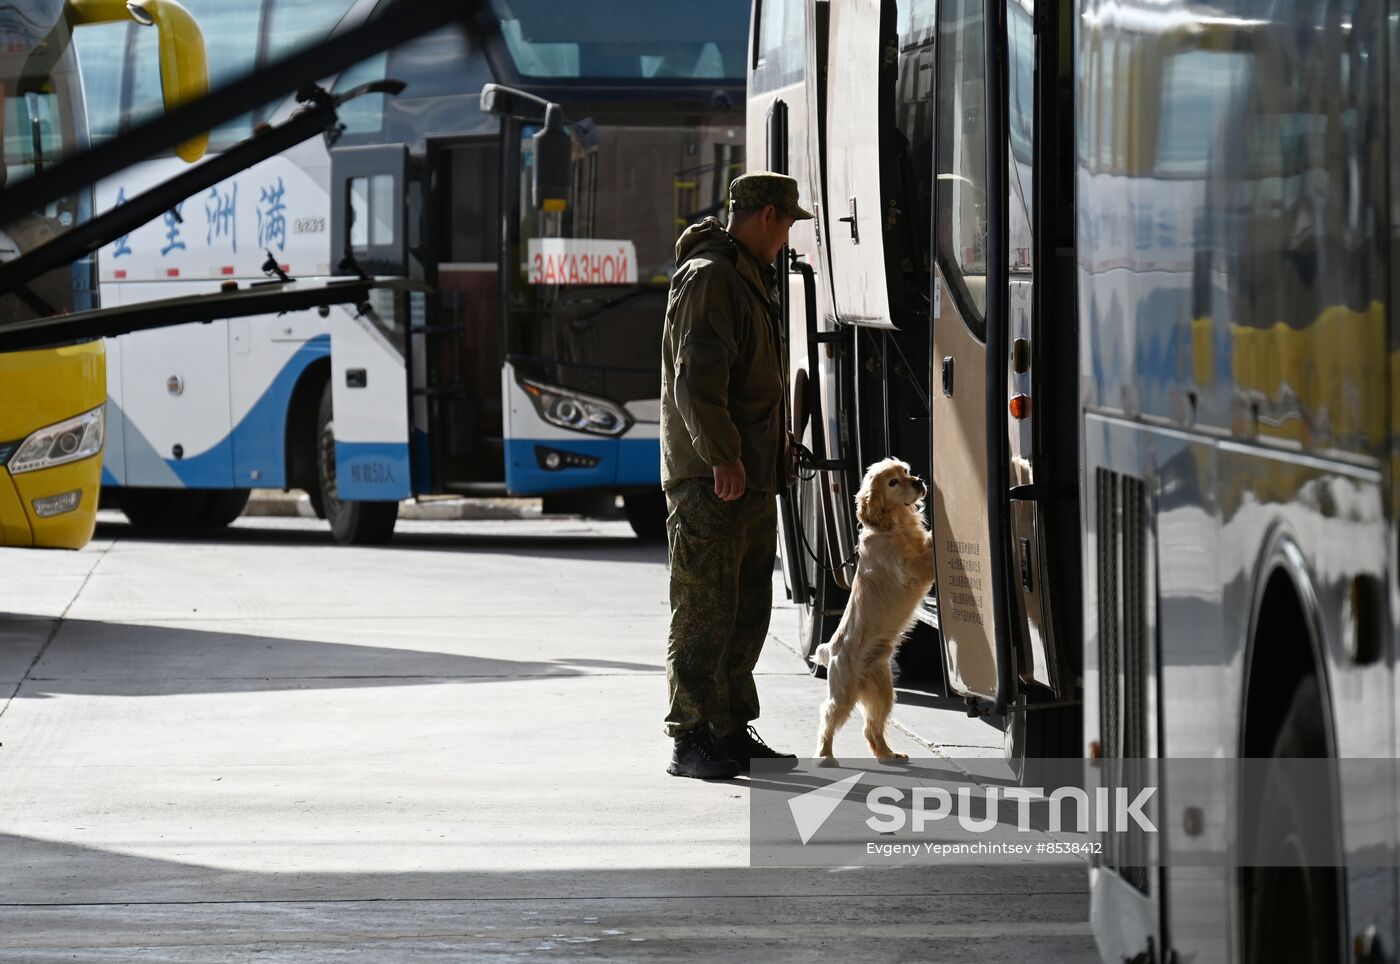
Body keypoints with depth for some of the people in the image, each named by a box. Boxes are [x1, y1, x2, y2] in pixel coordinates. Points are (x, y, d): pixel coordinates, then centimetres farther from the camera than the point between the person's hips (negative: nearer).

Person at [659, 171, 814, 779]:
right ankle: (691, 741, -8)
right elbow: (696, 380, -22)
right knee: (705, 611, -9)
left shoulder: (749, 279, 21)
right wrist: (721, 455, -27)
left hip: (751, 477, 10)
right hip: (711, 479, -10)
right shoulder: (708, 279, -13)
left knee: (746, 613, 14)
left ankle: (731, 730, 22)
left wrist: (776, 450, 30)